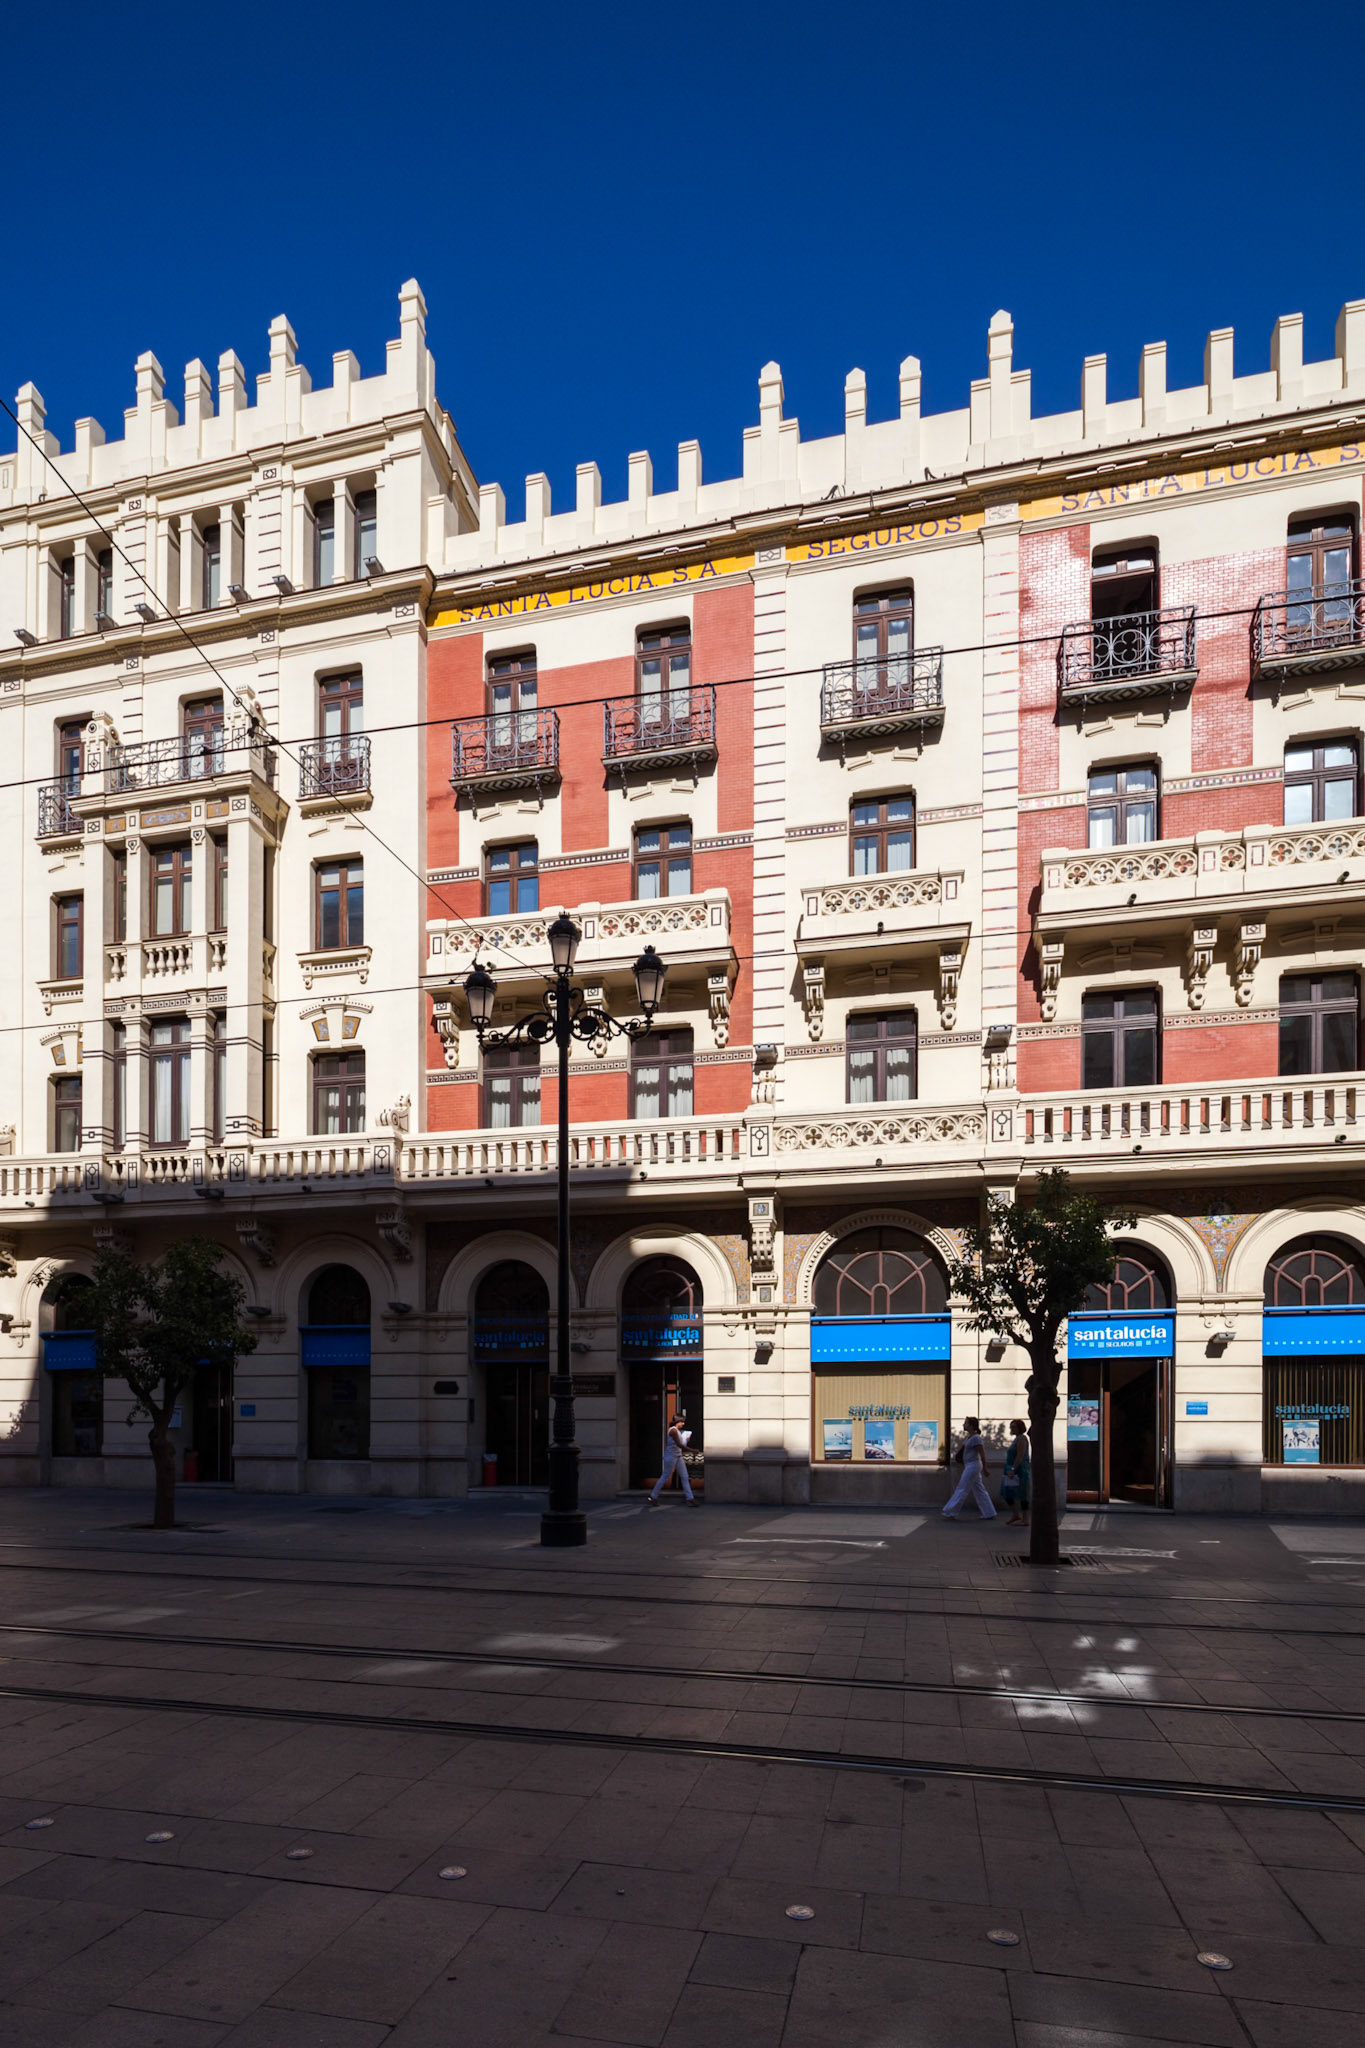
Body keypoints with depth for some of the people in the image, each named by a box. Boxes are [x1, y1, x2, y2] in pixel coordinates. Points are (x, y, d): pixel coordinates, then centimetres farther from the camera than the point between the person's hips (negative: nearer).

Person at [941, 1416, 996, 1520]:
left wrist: (984, 1468, -17)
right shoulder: (969, 1437, 13)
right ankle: (989, 1514, 15)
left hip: (973, 1466, -10)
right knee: (979, 1490, 12)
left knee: (962, 1489, -6)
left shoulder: (976, 1438, -16)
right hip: (970, 1466, 10)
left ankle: (950, 1513, -3)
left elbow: (982, 1454, -18)